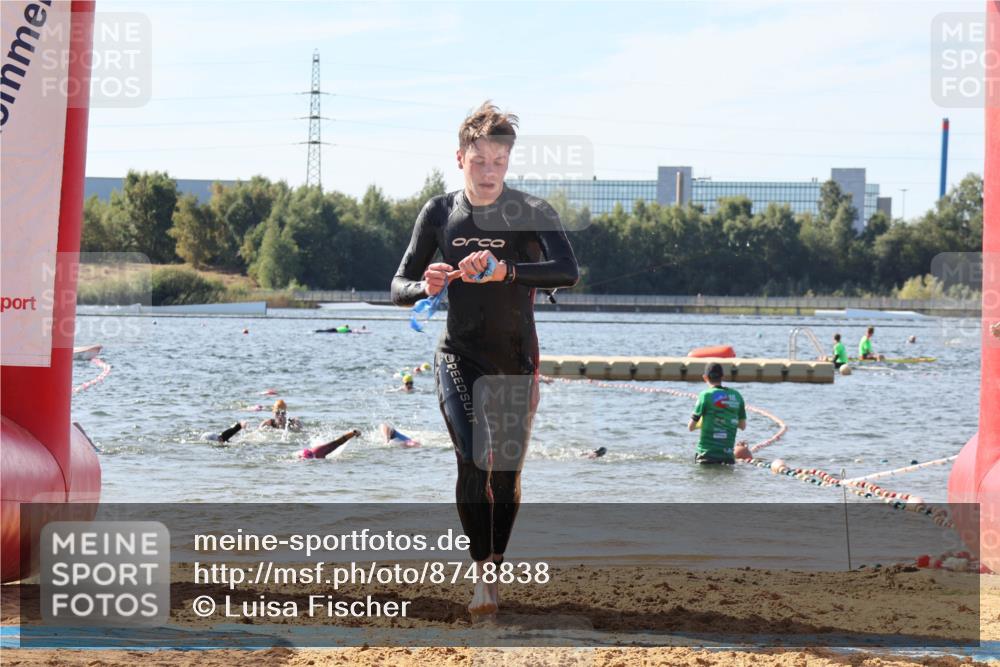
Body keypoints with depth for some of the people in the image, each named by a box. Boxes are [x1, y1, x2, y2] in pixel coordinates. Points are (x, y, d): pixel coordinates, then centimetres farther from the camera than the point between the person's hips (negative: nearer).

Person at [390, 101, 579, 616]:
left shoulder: (532, 213, -7)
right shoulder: (439, 214, 1)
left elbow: (568, 272, -23)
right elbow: (399, 286, 6)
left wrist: (505, 271, -37)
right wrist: (428, 287, -18)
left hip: (516, 361, 0)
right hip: (459, 358, 0)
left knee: (506, 474, 4)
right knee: (472, 462, -18)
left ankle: (495, 570, 22)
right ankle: (482, 573, -15)